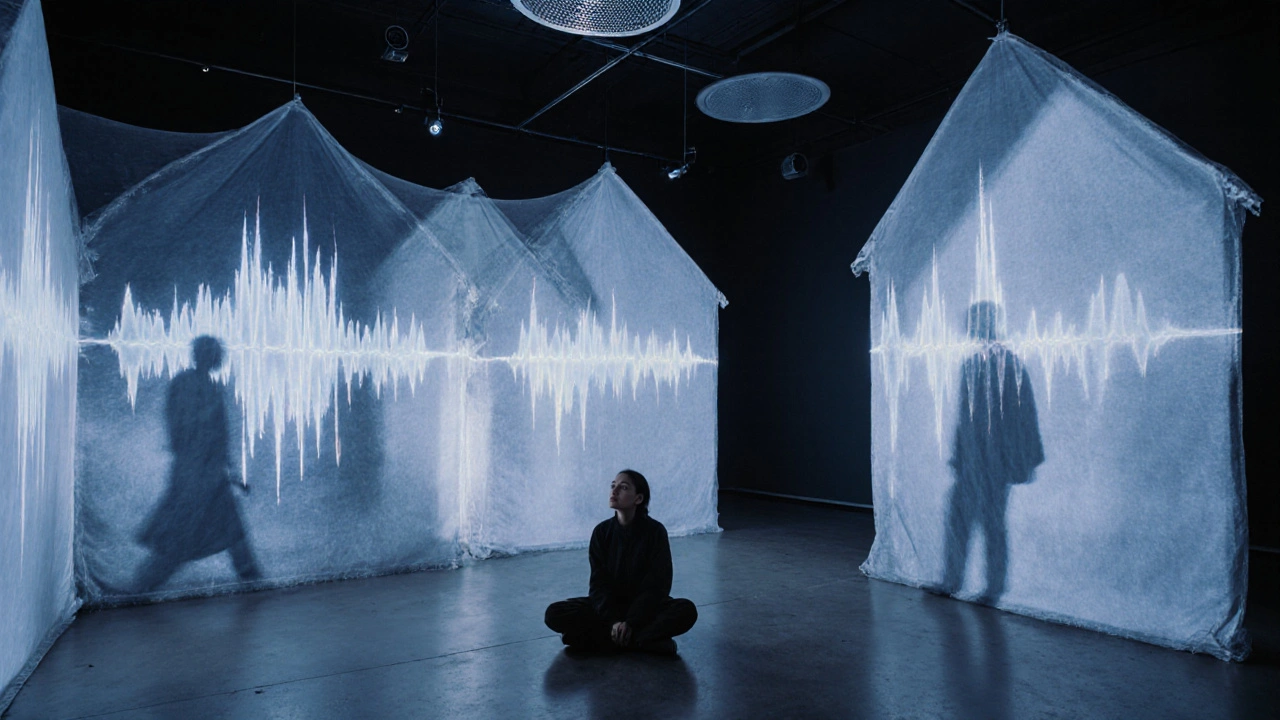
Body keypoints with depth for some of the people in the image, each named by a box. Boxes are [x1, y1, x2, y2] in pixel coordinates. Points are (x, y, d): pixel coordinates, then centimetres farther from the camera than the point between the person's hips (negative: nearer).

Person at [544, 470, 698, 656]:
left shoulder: (655, 531, -12)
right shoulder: (602, 532, -6)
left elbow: (657, 585, -13)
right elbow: (599, 583, -8)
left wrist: (631, 623, -21)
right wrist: (613, 621, -22)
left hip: (646, 607, -2)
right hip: (610, 605, 2)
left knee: (686, 610, -31)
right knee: (555, 614, -21)